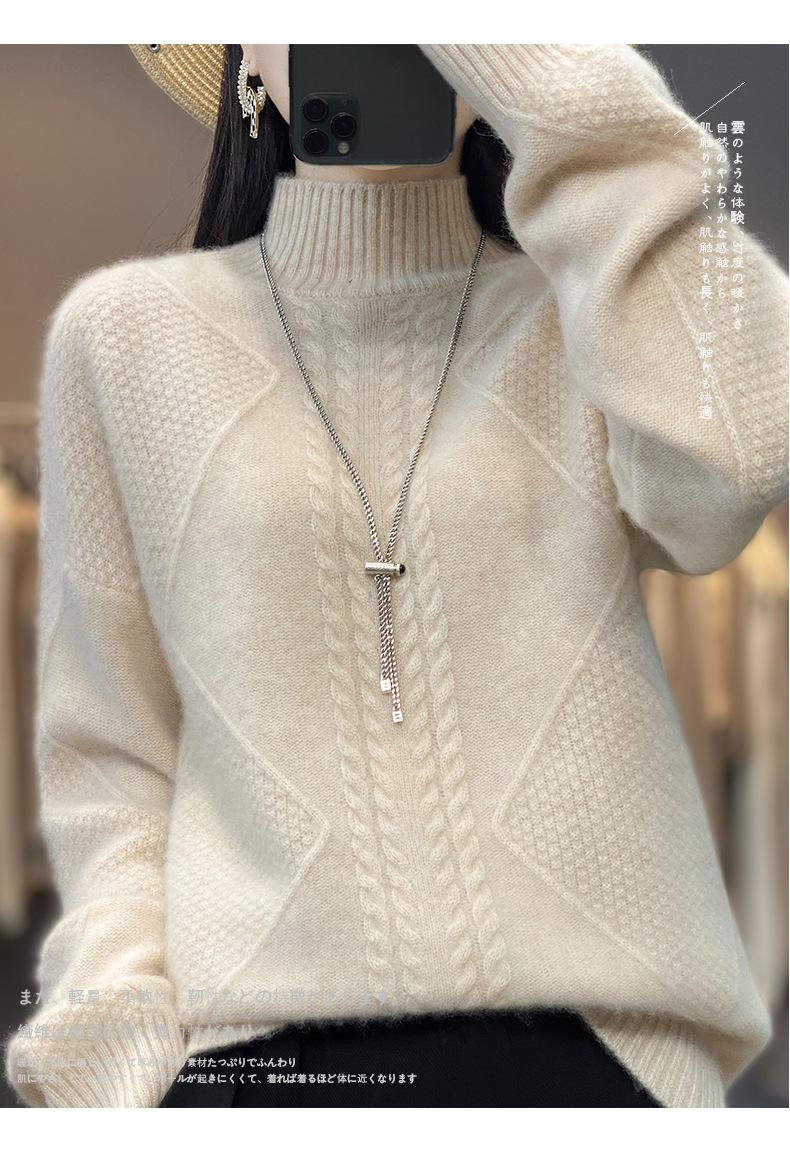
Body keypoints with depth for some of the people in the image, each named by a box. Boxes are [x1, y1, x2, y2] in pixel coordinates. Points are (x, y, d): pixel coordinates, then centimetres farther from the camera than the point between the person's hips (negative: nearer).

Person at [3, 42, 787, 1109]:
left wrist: (550, 77, -14)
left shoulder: (585, 311, 6)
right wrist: (115, 1013, -7)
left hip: (591, 1039, 0)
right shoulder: (127, 330, 6)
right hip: (250, 1043, 0)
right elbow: (106, 753, 8)